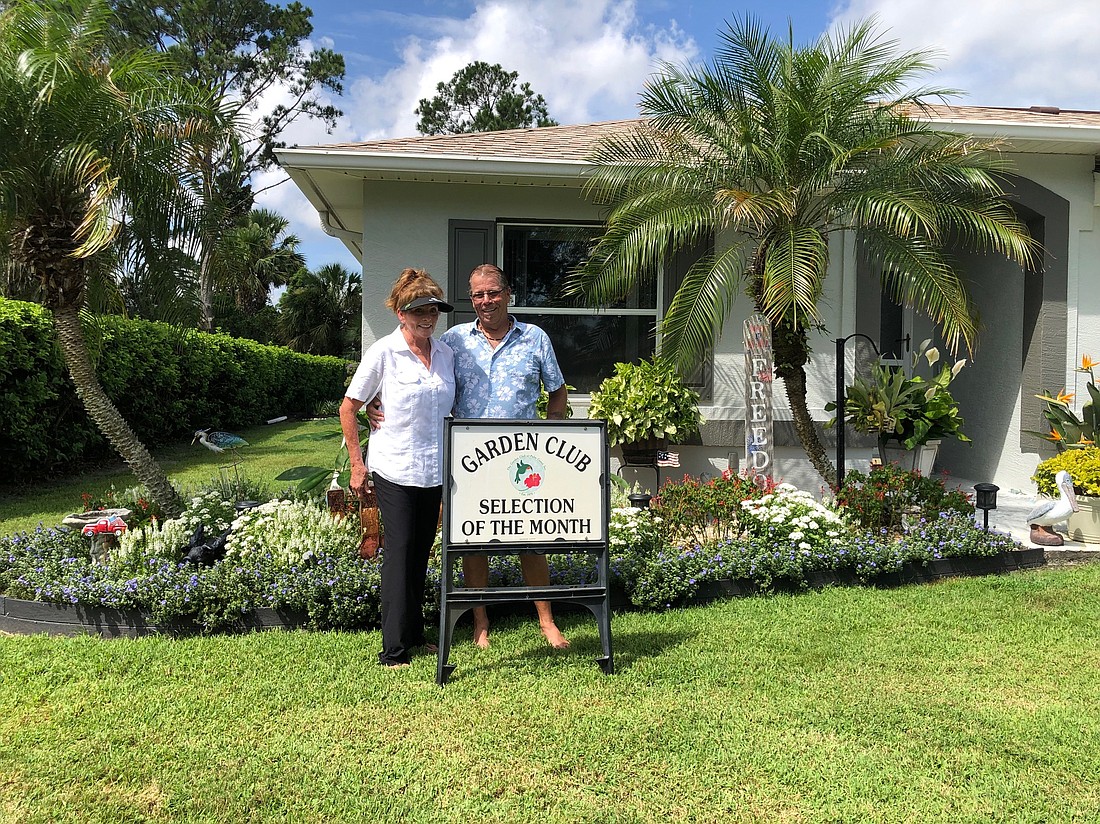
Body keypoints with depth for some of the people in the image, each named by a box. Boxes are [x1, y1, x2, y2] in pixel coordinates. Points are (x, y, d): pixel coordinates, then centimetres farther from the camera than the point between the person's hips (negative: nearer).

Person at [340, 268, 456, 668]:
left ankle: (414, 634, 27)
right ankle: (394, 650, 2)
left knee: (421, 552, 13)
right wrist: (357, 464, -4)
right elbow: (348, 407, -2)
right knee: (400, 552, -6)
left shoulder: (446, 354, 6)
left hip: (434, 471, 5)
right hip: (395, 470, -5)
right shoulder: (383, 353, -8)